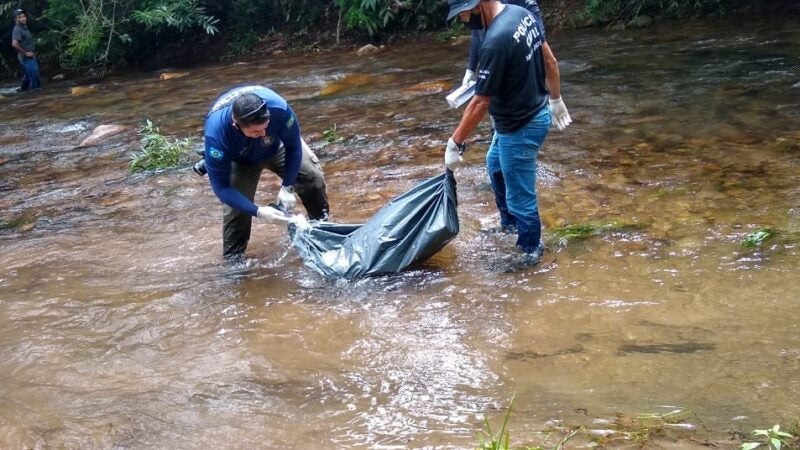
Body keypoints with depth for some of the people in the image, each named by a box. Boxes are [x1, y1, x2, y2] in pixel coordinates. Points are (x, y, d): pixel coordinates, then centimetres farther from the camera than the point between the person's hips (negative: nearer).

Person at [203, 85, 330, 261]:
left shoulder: (278, 107, -43)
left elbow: (293, 147, -22)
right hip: (241, 160, -1)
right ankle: (233, 261, 7)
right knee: (236, 208, -15)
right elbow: (221, 187, -34)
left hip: (277, 146, 2)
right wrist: (258, 211, -42)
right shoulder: (216, 133, -45)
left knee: (313, 176, -8)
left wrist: (287, 187, -27)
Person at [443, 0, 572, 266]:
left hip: (521, 129, -10)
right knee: (495, 164, 31)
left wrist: (455, 144, -15)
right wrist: (556, 100, 22)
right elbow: (550, 60, 8)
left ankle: (530, 250, 28)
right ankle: (509, 222, 49)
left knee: (520, 196, 8)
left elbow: (480, 103, -26)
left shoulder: (496, 41, -32)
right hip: (536, 112, 10)